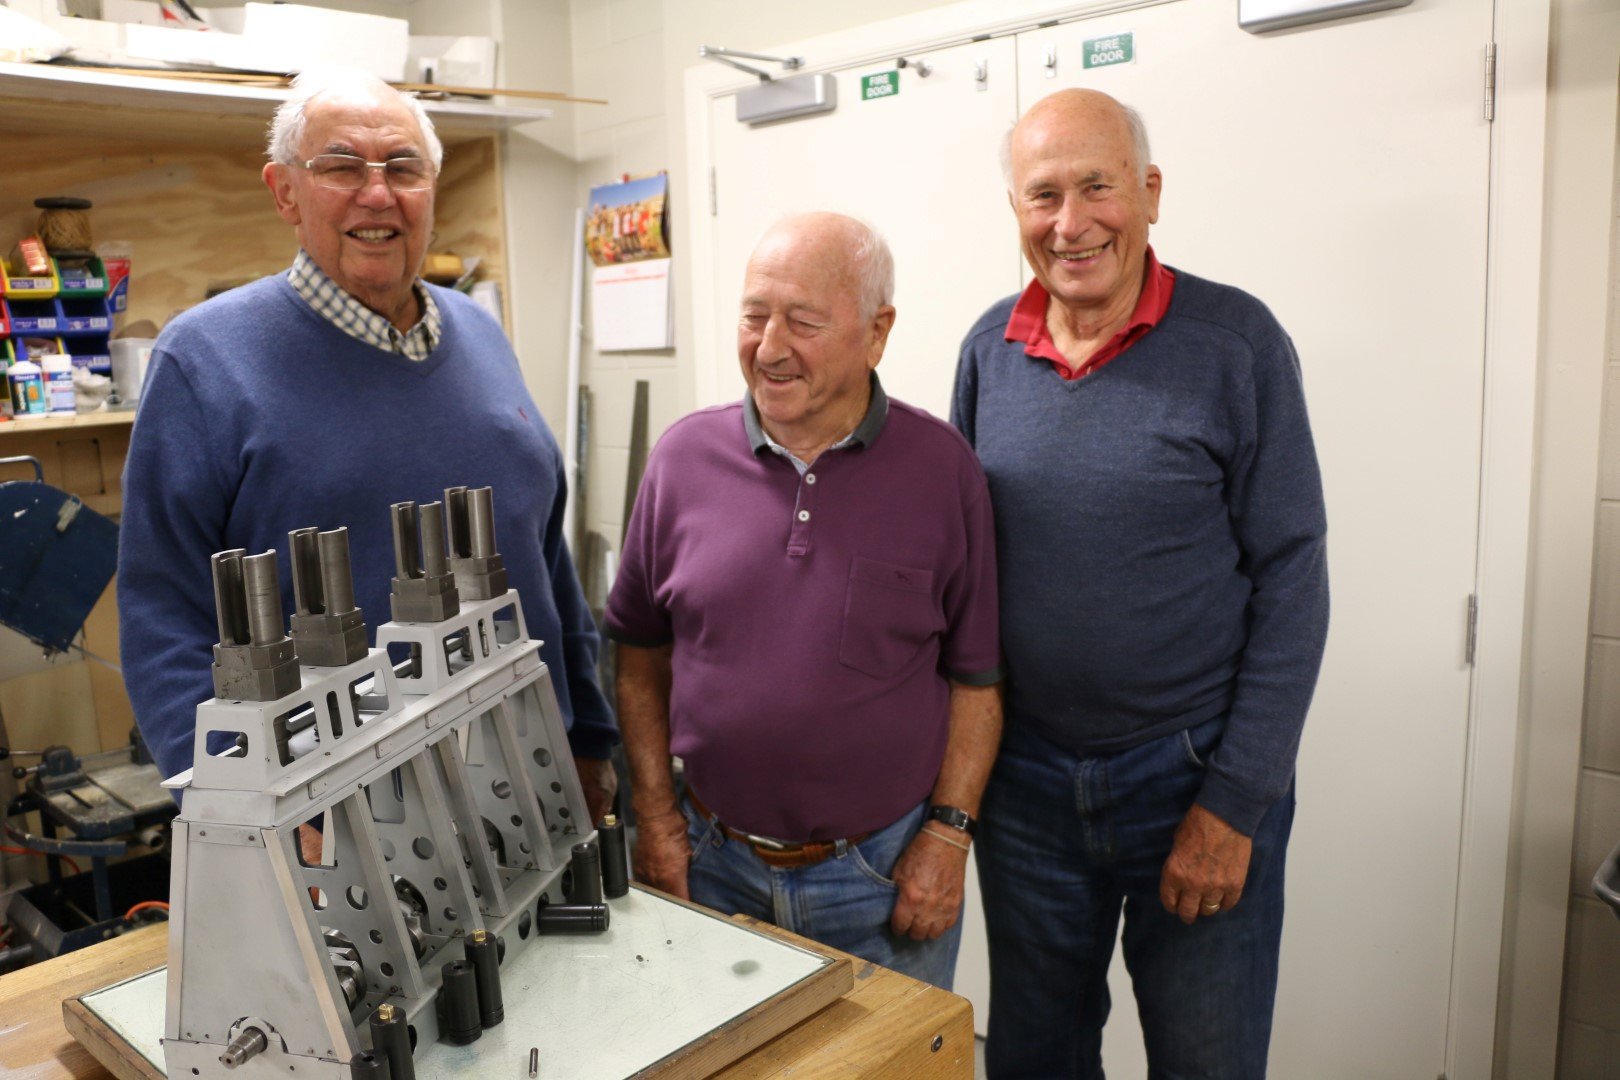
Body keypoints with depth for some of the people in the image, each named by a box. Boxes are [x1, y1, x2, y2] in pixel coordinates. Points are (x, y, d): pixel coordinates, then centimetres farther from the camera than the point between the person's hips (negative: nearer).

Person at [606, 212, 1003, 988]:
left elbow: (976, 675, -3)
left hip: (885, 873, -2)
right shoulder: (684, 456, -3)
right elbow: (640, 650, 5)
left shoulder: (942, 469, -9)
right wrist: (656, 814, 2)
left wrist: (947, 835, -8)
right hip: (712, 862, 2)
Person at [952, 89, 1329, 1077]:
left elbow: (1291, 581, -10)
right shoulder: (990, 350, 1)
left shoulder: (1237, 344, -10)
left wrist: (1236, 804, -12)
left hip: (1195, 776, -3)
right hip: (1024, 776, 3)